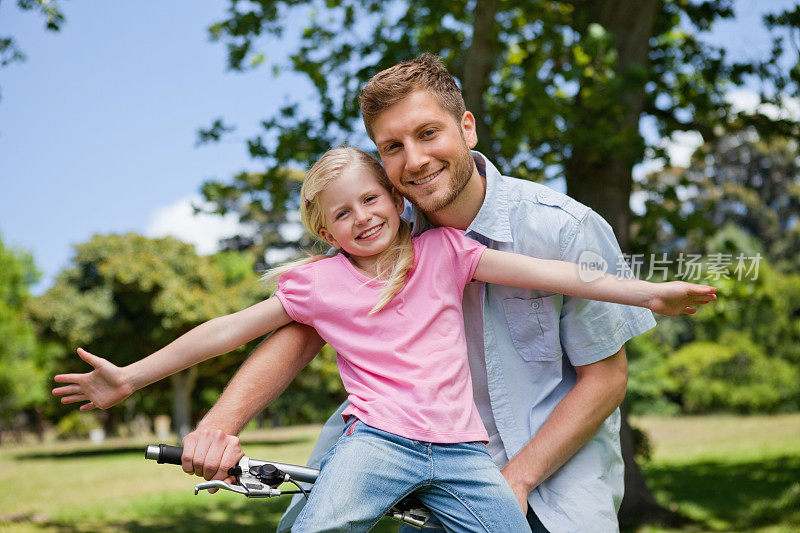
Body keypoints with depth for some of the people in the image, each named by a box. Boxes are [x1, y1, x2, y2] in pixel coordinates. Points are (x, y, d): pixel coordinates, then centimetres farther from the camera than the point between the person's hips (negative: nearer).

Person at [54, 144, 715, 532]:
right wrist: (130, 376, 12)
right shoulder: (318, 281, 9)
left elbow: (545, 272, 0)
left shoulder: (442, 252, 8)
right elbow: (231, 329, 12)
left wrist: (648, 291, -7)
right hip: (376, 439, -2)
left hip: (461, 448, 2)